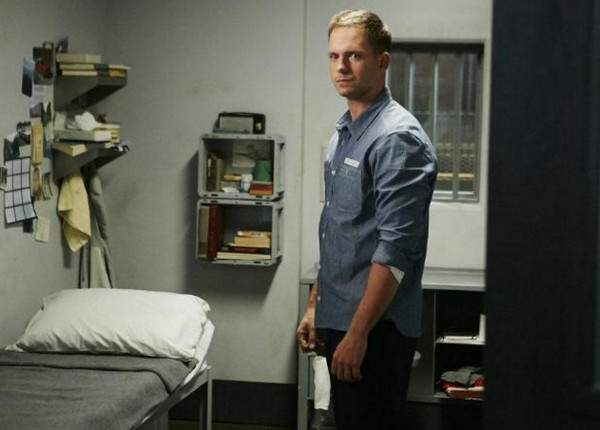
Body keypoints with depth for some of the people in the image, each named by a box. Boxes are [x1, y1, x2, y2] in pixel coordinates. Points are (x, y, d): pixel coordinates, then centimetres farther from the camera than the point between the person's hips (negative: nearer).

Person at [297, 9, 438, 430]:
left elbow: (394, 249, -21)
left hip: (377, 328, -9)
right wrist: (315, 306, 19)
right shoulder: (343, 135, 14)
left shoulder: (397, 138, -16)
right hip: (340, 318, 9)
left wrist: (357, 333, -22)